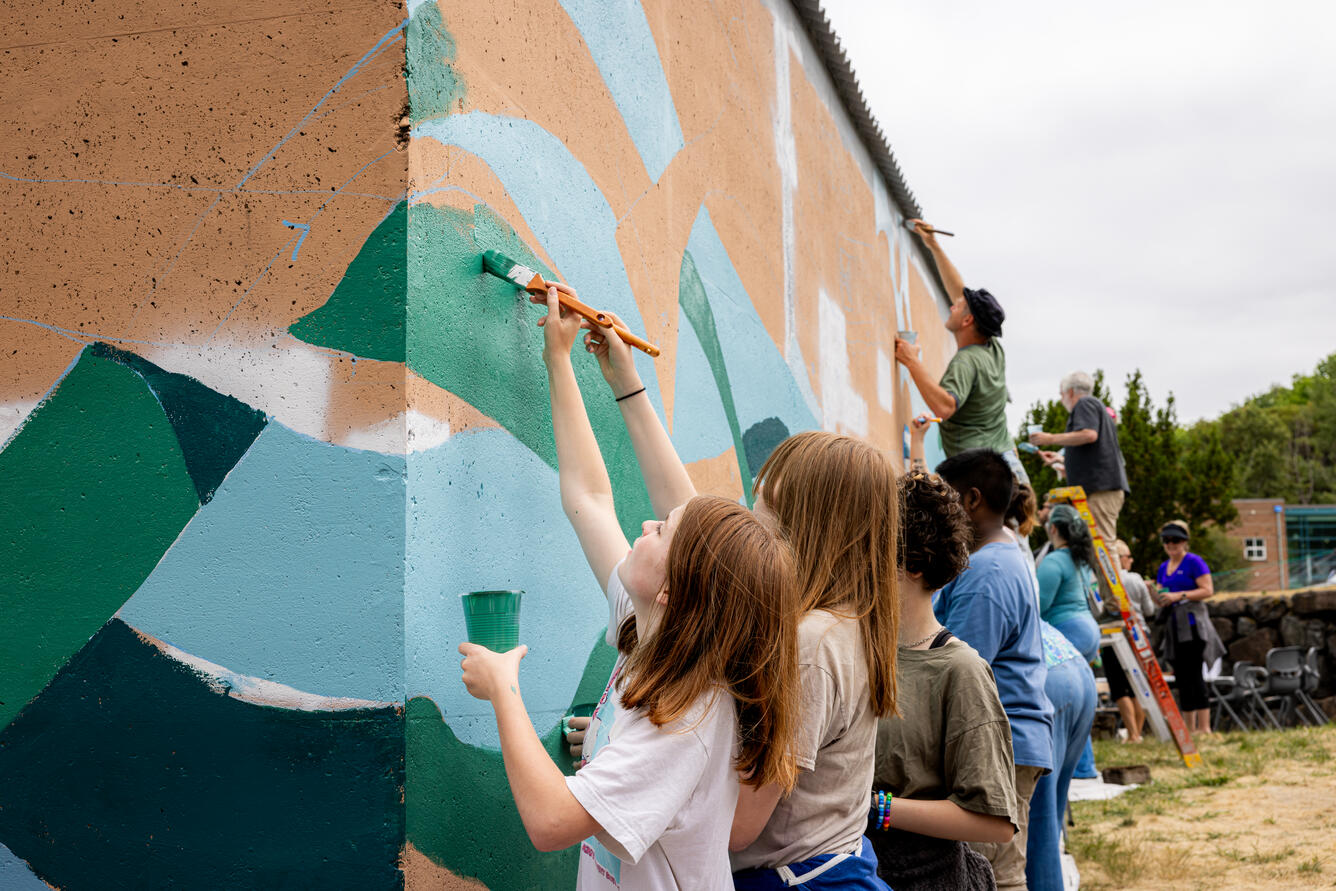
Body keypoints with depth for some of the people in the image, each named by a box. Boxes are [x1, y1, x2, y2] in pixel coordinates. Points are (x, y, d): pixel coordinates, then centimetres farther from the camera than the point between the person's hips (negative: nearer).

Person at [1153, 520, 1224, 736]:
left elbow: (1208, 590, -11)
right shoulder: (1163, 568, 18)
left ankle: (1204, 726, -11)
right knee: (1181, 677, 7)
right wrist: (1156, 596, -2)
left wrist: (1179, 595, -17)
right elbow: (1160, 600, 20)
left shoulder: (1194, 562, -3)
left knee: (1193, 673, -12)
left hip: (1193, 623, -7)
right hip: (1173, 625, 7)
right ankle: (1189, 728, 10)